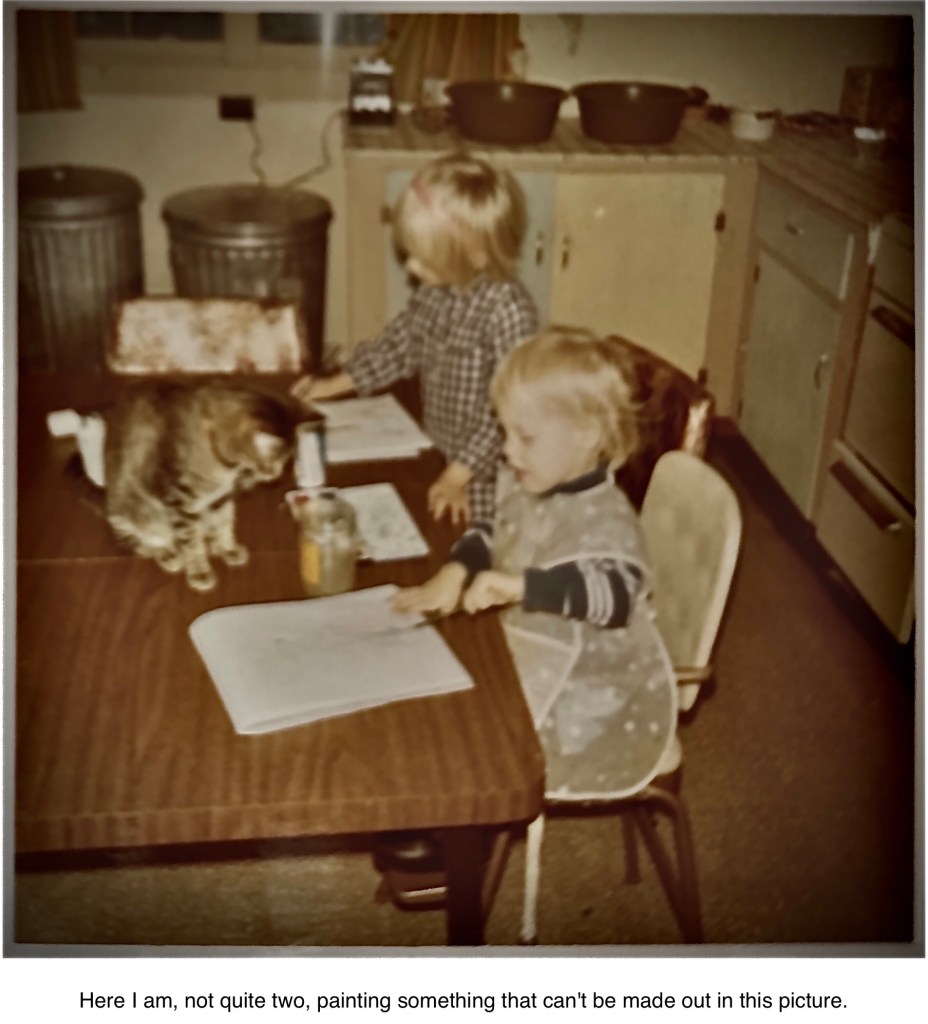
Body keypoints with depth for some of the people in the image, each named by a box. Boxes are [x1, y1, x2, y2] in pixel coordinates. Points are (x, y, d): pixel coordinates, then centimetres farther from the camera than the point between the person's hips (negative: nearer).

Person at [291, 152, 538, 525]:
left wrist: (458, 475, -21)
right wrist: (336, 384, 14)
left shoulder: (508, 309, -25)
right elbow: (399, 342, 15)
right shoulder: (435, 291, -3)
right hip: (437, 457, 7)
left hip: (484, 479, -7)